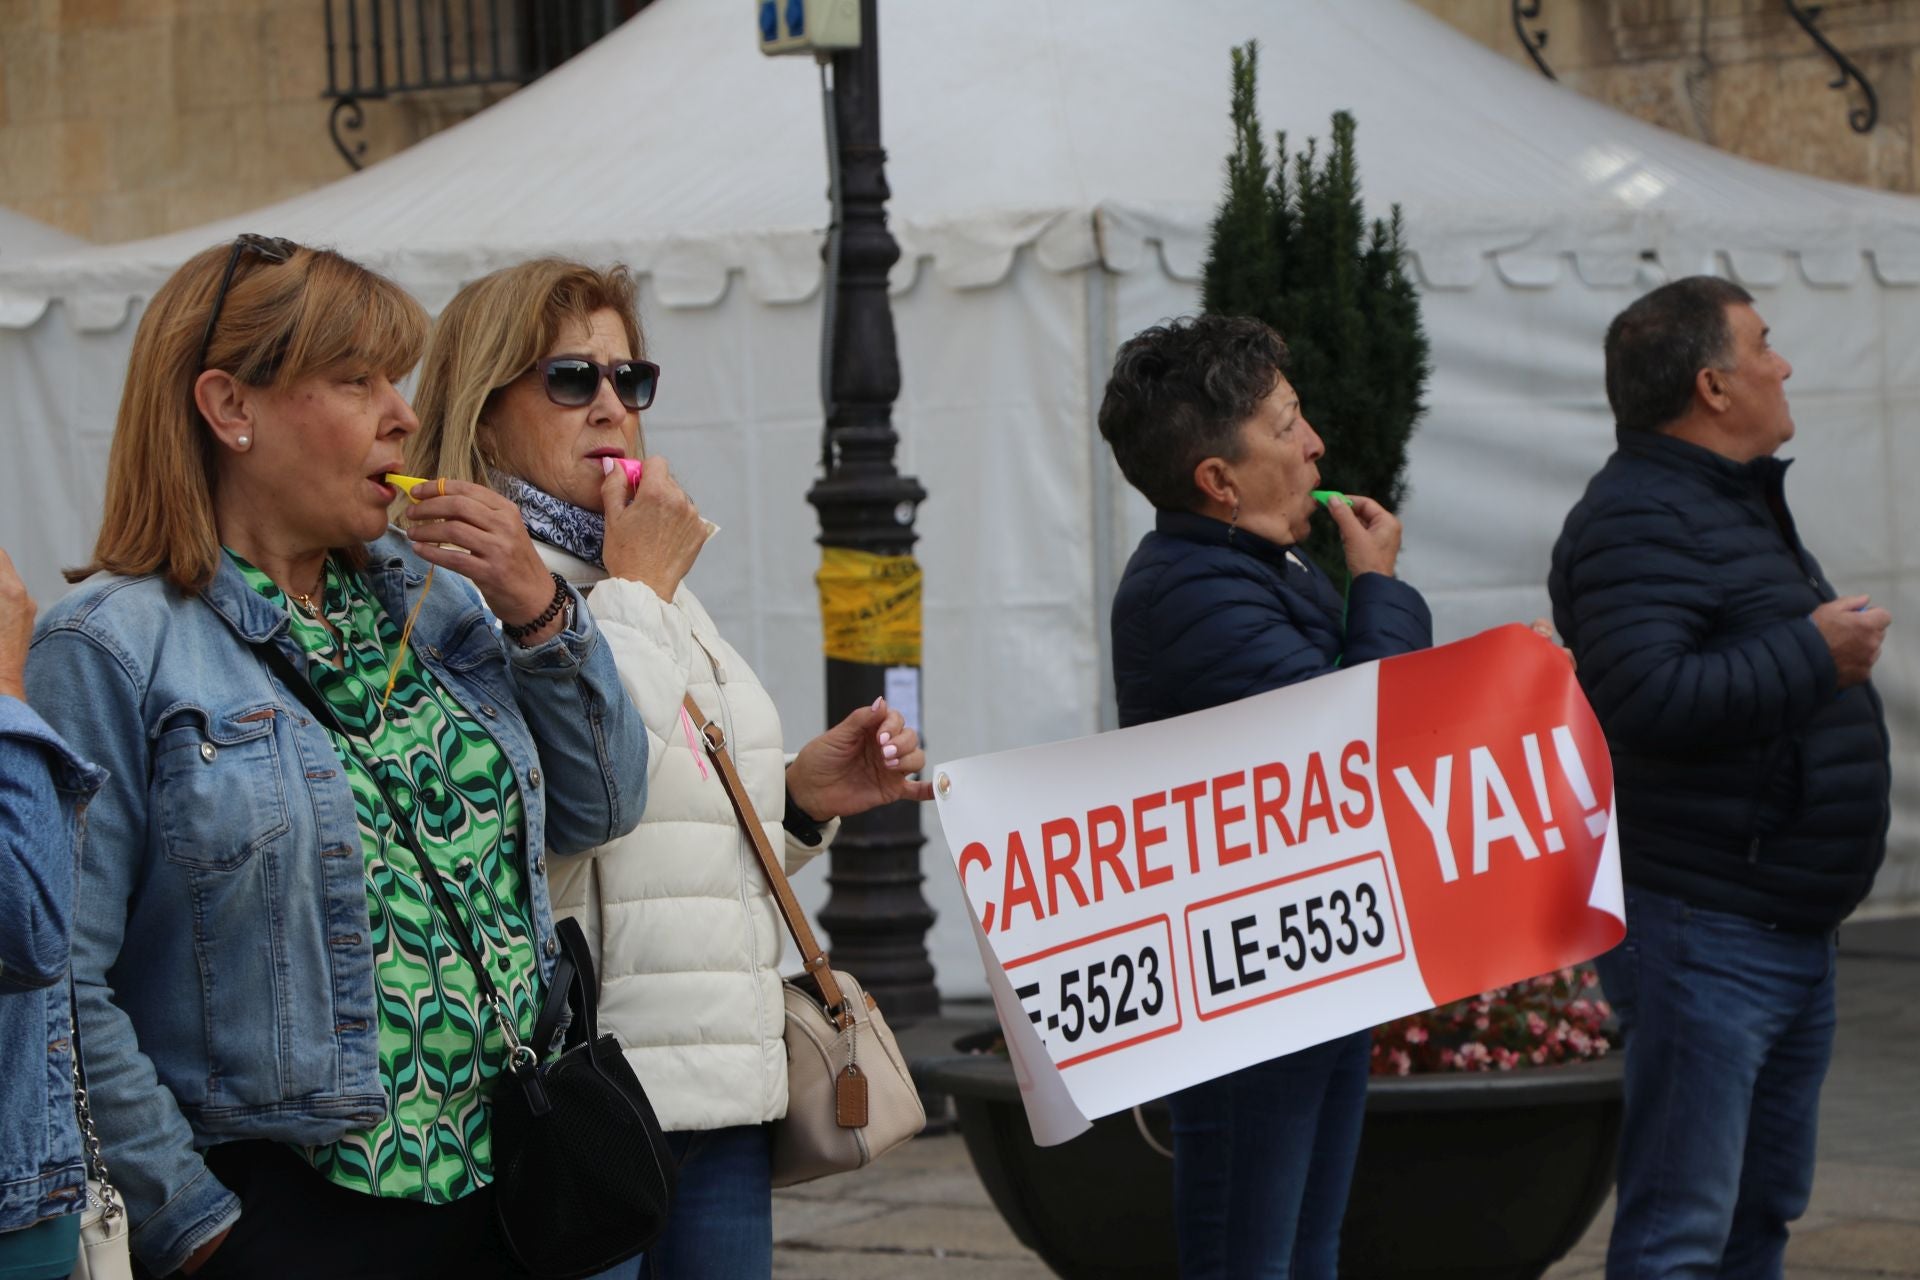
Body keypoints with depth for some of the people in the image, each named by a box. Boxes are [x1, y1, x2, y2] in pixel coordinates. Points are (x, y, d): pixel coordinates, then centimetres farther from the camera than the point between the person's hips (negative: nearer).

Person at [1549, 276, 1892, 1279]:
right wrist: (1815, 656, -23)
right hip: (1703, 933, -11)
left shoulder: (1741, 504, 18)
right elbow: (1645, 699, -31)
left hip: (1793, 932, 11)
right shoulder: (1638, 520, -16)